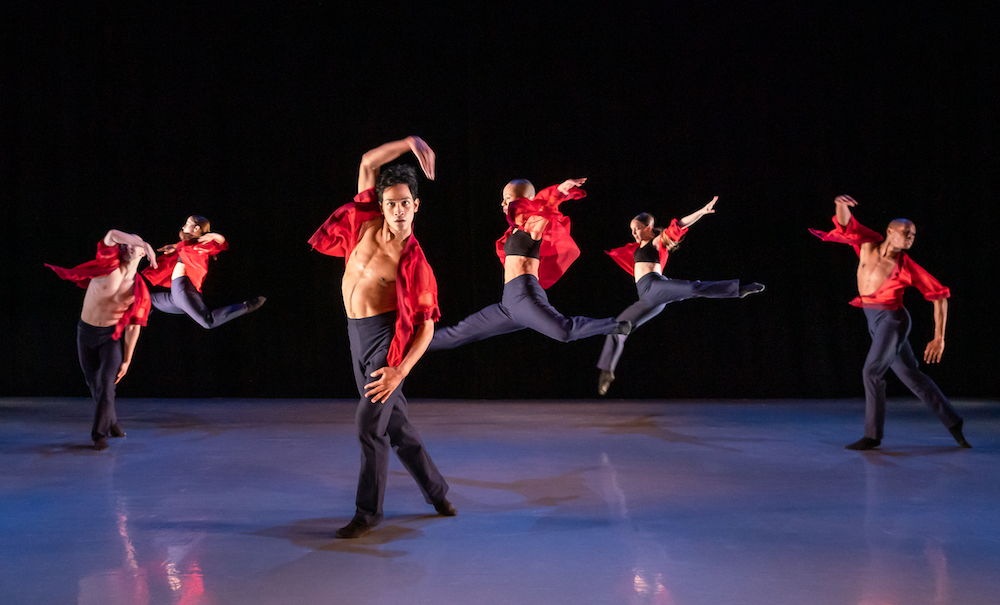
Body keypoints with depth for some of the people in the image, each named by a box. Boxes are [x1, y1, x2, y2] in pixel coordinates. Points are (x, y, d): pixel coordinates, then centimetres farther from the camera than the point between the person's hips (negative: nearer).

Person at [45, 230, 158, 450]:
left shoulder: (139, 290, -7)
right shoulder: (109, 265, -11)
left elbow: (134, 327, -4)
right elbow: (112, 234, -30)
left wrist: (127, 360, -4)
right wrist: (145, 243, -40)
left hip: (110, 337, -1)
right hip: (85, 333, 1)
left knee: (107, 384, -14)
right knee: (94, 385, 12)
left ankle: (100, 434, -4)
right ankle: (112, 423, 33)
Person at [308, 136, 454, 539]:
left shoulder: (412, 263, -16)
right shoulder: (368, 224, -3)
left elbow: (427, 326, -14)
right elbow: (368, 163, 4)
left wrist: (400, 371, -23)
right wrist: (410, 143, 0)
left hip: (386, 336, -6)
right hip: (357, 334, 7)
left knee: (370, 423, -8)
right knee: (393, 421, 14)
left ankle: (368, 512, 7)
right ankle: (436, 491, 28)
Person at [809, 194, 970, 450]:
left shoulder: (907, 266, -9)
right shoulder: (869, 244, 0)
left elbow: (940, 295, -5)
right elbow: (845, 221, -6)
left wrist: (939, 338, -9)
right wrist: (841, 204, -31)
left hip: (892, 319, -5)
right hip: (874, 321, 5)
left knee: (872, 372, -14)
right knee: (912, 376, 12)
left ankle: (872, 435, -4)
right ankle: (952, 422, 24)